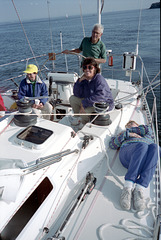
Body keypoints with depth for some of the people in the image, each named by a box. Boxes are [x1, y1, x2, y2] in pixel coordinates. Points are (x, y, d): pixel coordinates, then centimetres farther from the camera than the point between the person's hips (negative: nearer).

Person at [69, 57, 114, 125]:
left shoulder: (99, 79, -23)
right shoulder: (85, 79, -1)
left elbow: (100, 96, -37)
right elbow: (77, 94, -3)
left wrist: (84, 103, -34)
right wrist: (80, 80, -15)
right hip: (90, 101, 8)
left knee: (84, 112, -31)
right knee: (72, 99, 3)